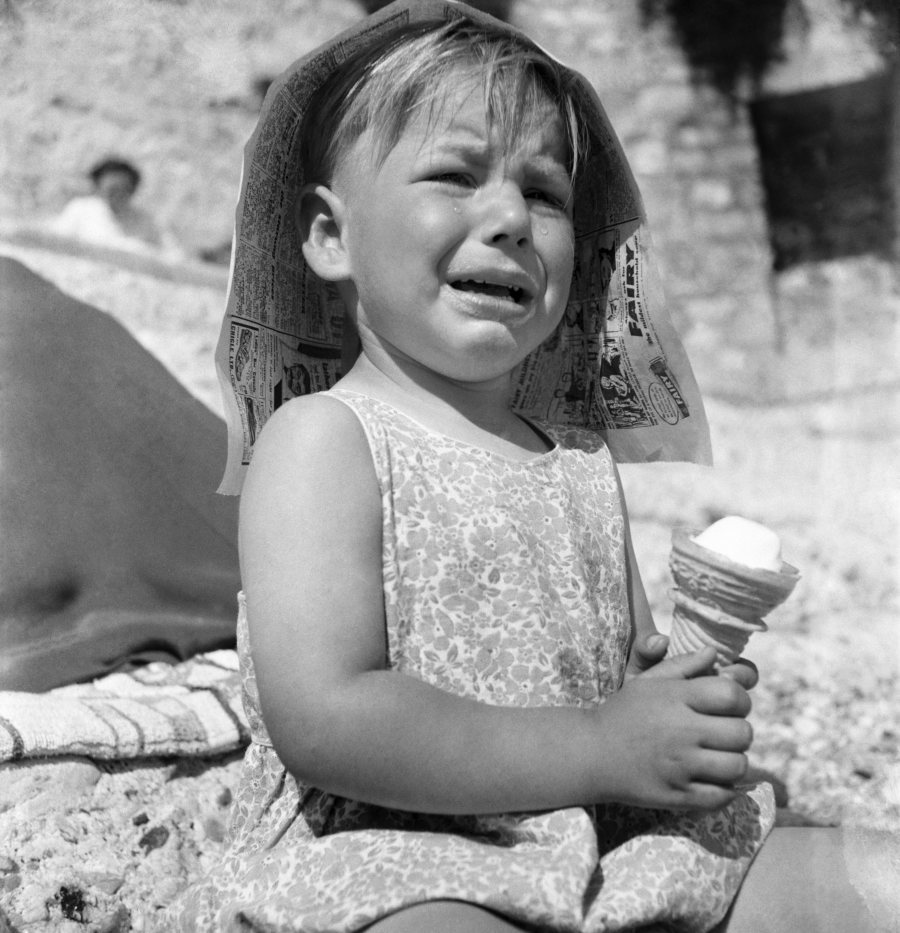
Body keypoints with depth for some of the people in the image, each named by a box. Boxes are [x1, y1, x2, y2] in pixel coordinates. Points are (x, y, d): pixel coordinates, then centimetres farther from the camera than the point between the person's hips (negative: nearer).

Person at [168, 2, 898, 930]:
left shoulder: (581, 463, 11)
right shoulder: (324, 438, -10)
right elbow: (325, 722, -20)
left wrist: (697, 693, -5)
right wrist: (604, 748, -19)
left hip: (604, 851, 6)